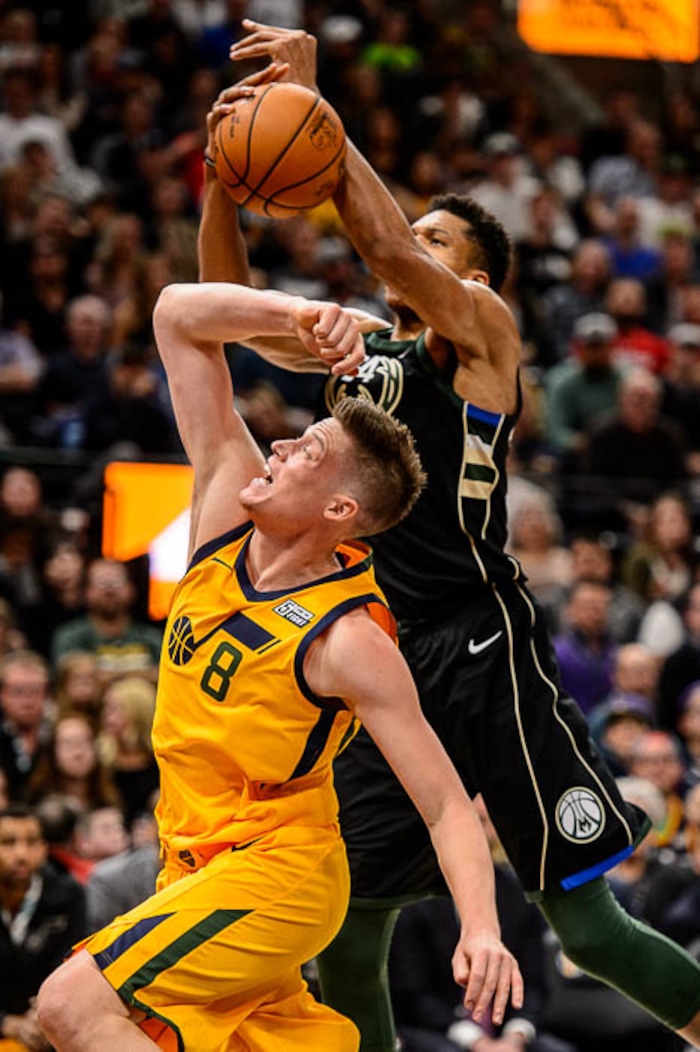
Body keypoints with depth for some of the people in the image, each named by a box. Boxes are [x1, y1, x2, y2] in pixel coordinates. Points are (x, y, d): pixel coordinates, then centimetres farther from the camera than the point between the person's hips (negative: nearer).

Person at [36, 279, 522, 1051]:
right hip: (198, 866, 8)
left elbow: (445, 803, -20)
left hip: (274, 877, -8)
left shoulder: (348, 639, -21)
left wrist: (480, 927, -35)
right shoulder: (228, 508, -4)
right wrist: (296, 316, -20)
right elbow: (178, 314, -4)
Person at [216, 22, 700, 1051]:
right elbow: (227, 300, 15)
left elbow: (383, 245, -17)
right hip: (383, 663, 7)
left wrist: (312, 106, -15)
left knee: (590, 930, -7)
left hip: (483, 652, -7)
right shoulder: (355, 351, 19)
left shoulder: (483, 332, 0)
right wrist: (223, 174, -1)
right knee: (340, 939, 6)